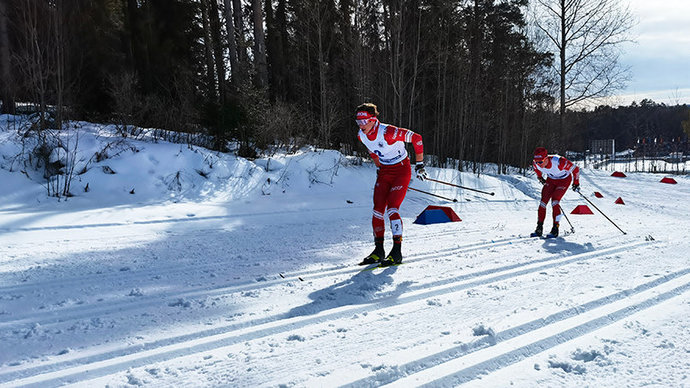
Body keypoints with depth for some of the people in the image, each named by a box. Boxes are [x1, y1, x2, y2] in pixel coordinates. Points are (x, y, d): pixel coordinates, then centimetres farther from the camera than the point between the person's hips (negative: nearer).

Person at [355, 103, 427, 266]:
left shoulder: (388, 132, -27)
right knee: (377, 211, -1)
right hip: (384, 172, 7)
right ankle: (378, 251, 10)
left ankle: (397, 252, -11)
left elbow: (416, 138, -22)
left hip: (401, 170, -6)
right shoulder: (362, 136, -6)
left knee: (392, 210, -16)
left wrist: (420, 165, -17)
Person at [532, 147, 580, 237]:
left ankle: (555, 229, -13)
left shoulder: (559, 162, -39)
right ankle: (539, 228, 0)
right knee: (543, 202, -8)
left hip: (564, 180, -5)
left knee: (554, 202, -20)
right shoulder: (536, 164, -24)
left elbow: (575, 169, -22)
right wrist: (540, 178, 17)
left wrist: (576, 182, -11)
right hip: (551, 179, 5)